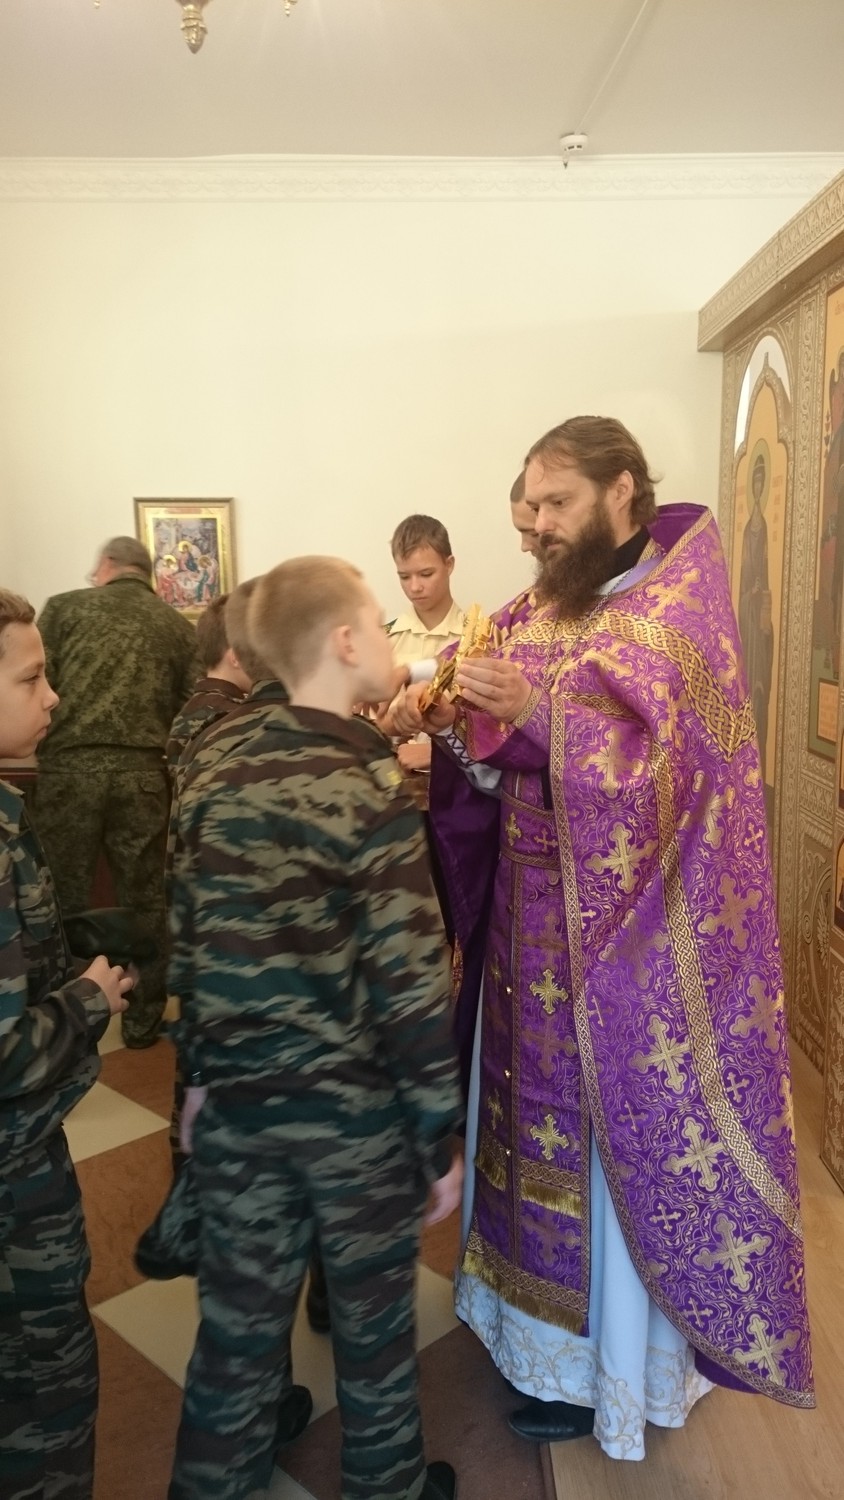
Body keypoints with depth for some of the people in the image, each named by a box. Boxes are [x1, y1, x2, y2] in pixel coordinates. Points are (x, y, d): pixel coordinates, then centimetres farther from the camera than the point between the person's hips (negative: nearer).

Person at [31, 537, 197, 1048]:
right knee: (145, 900, 13)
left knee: (65, 899, 10)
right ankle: (143, 1019, 23)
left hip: (70, 766, -1)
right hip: (144, 771, 1)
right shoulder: (179, 627, 14)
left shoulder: (65, 607, 10)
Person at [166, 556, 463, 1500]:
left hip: (238, 1105, 5)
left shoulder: (213, 790, -2)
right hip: (356, 1114, -4)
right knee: (371, 1320, 18)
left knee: (239, 1313, 22)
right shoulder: (372, 798, -20)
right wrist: (440, 1135, -8)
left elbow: (188, 957, 5)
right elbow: (409, 990, -20)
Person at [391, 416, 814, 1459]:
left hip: (618, 932, -6)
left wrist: (537, 712, -30)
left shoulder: (679, 613, -12)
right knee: (535, 1109, 17)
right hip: (531, 913, 7)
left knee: (611, 1130, 7)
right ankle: (535, 1312, 39)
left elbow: (663, 777, -21)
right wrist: (451, 724, -9)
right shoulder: (552, 608, 8)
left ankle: (607, 1358, 29)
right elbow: (503, 773, 10)